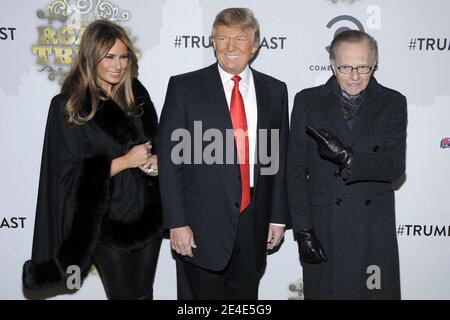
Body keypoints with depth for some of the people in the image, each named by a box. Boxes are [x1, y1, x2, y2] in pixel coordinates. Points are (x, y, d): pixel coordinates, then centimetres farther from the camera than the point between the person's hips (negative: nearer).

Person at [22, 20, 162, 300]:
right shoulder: (68, 106, -10)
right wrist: (126, 161, -18)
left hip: (149, 213, 4)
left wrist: (156, 160, -8)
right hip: (108, 220, -4)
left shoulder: (136, 93, 3)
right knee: (123, 294, 12)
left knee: (145, 293, 18)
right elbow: (70, 174, -12)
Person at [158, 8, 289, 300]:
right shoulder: (185, 87, -4)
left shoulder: (275, 90, 6)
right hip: (202, 224, -3)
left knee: (246, 296, 14)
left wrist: (279, 217, 7)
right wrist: (176, 222, -10)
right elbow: (169, 159, -6)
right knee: (201, 295, 9)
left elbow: (280, 158, 9)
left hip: (254, 224, 3)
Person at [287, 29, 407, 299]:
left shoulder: (393, 103, 2)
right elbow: (296, 171, -2)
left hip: (376, 234, 1)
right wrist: (303, 231, -8)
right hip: (323, 231, 0)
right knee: (324, 292, 8)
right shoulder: (308, 102, 0)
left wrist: (346, 157, -24)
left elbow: (395, 166, -8)